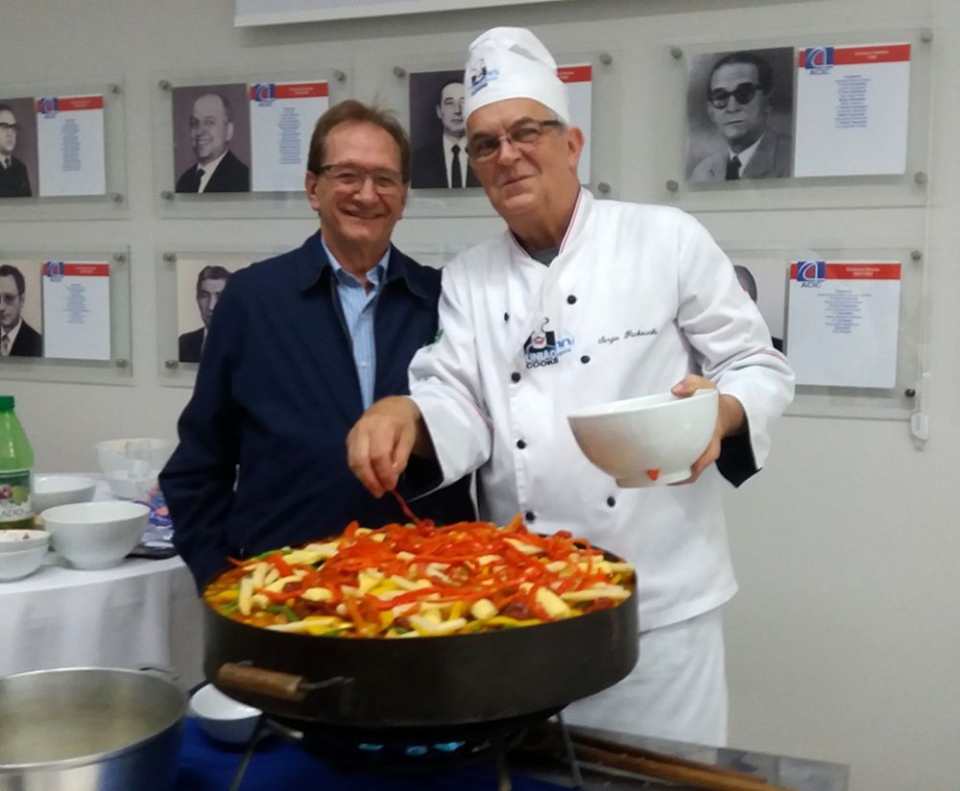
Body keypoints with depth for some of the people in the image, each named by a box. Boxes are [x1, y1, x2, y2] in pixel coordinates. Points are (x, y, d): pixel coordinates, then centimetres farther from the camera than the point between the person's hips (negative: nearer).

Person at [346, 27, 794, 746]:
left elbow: (760, 367, 0)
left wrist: (722, 413, -22)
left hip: (660, 602, -3)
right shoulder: (468, 278, 9)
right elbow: (460, 411, 0)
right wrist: (406, 417, -22)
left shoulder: (668, 239, -3)